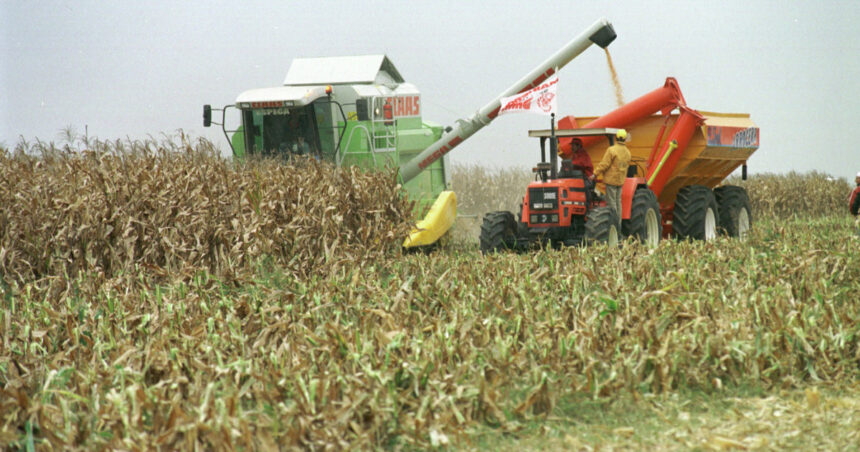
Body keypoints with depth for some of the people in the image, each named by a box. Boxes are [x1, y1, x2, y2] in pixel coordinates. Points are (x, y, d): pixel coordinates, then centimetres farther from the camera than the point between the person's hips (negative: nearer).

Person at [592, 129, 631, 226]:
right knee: (618, 202, 12)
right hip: (620, 181, 7)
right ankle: (618, 224, 15)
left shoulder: (612, 150, -15)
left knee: (611, 202, -5)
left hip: (611, 179, -7)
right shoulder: (627, 152, 8)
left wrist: (595, 174, -10)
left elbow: (604, 164, -16)